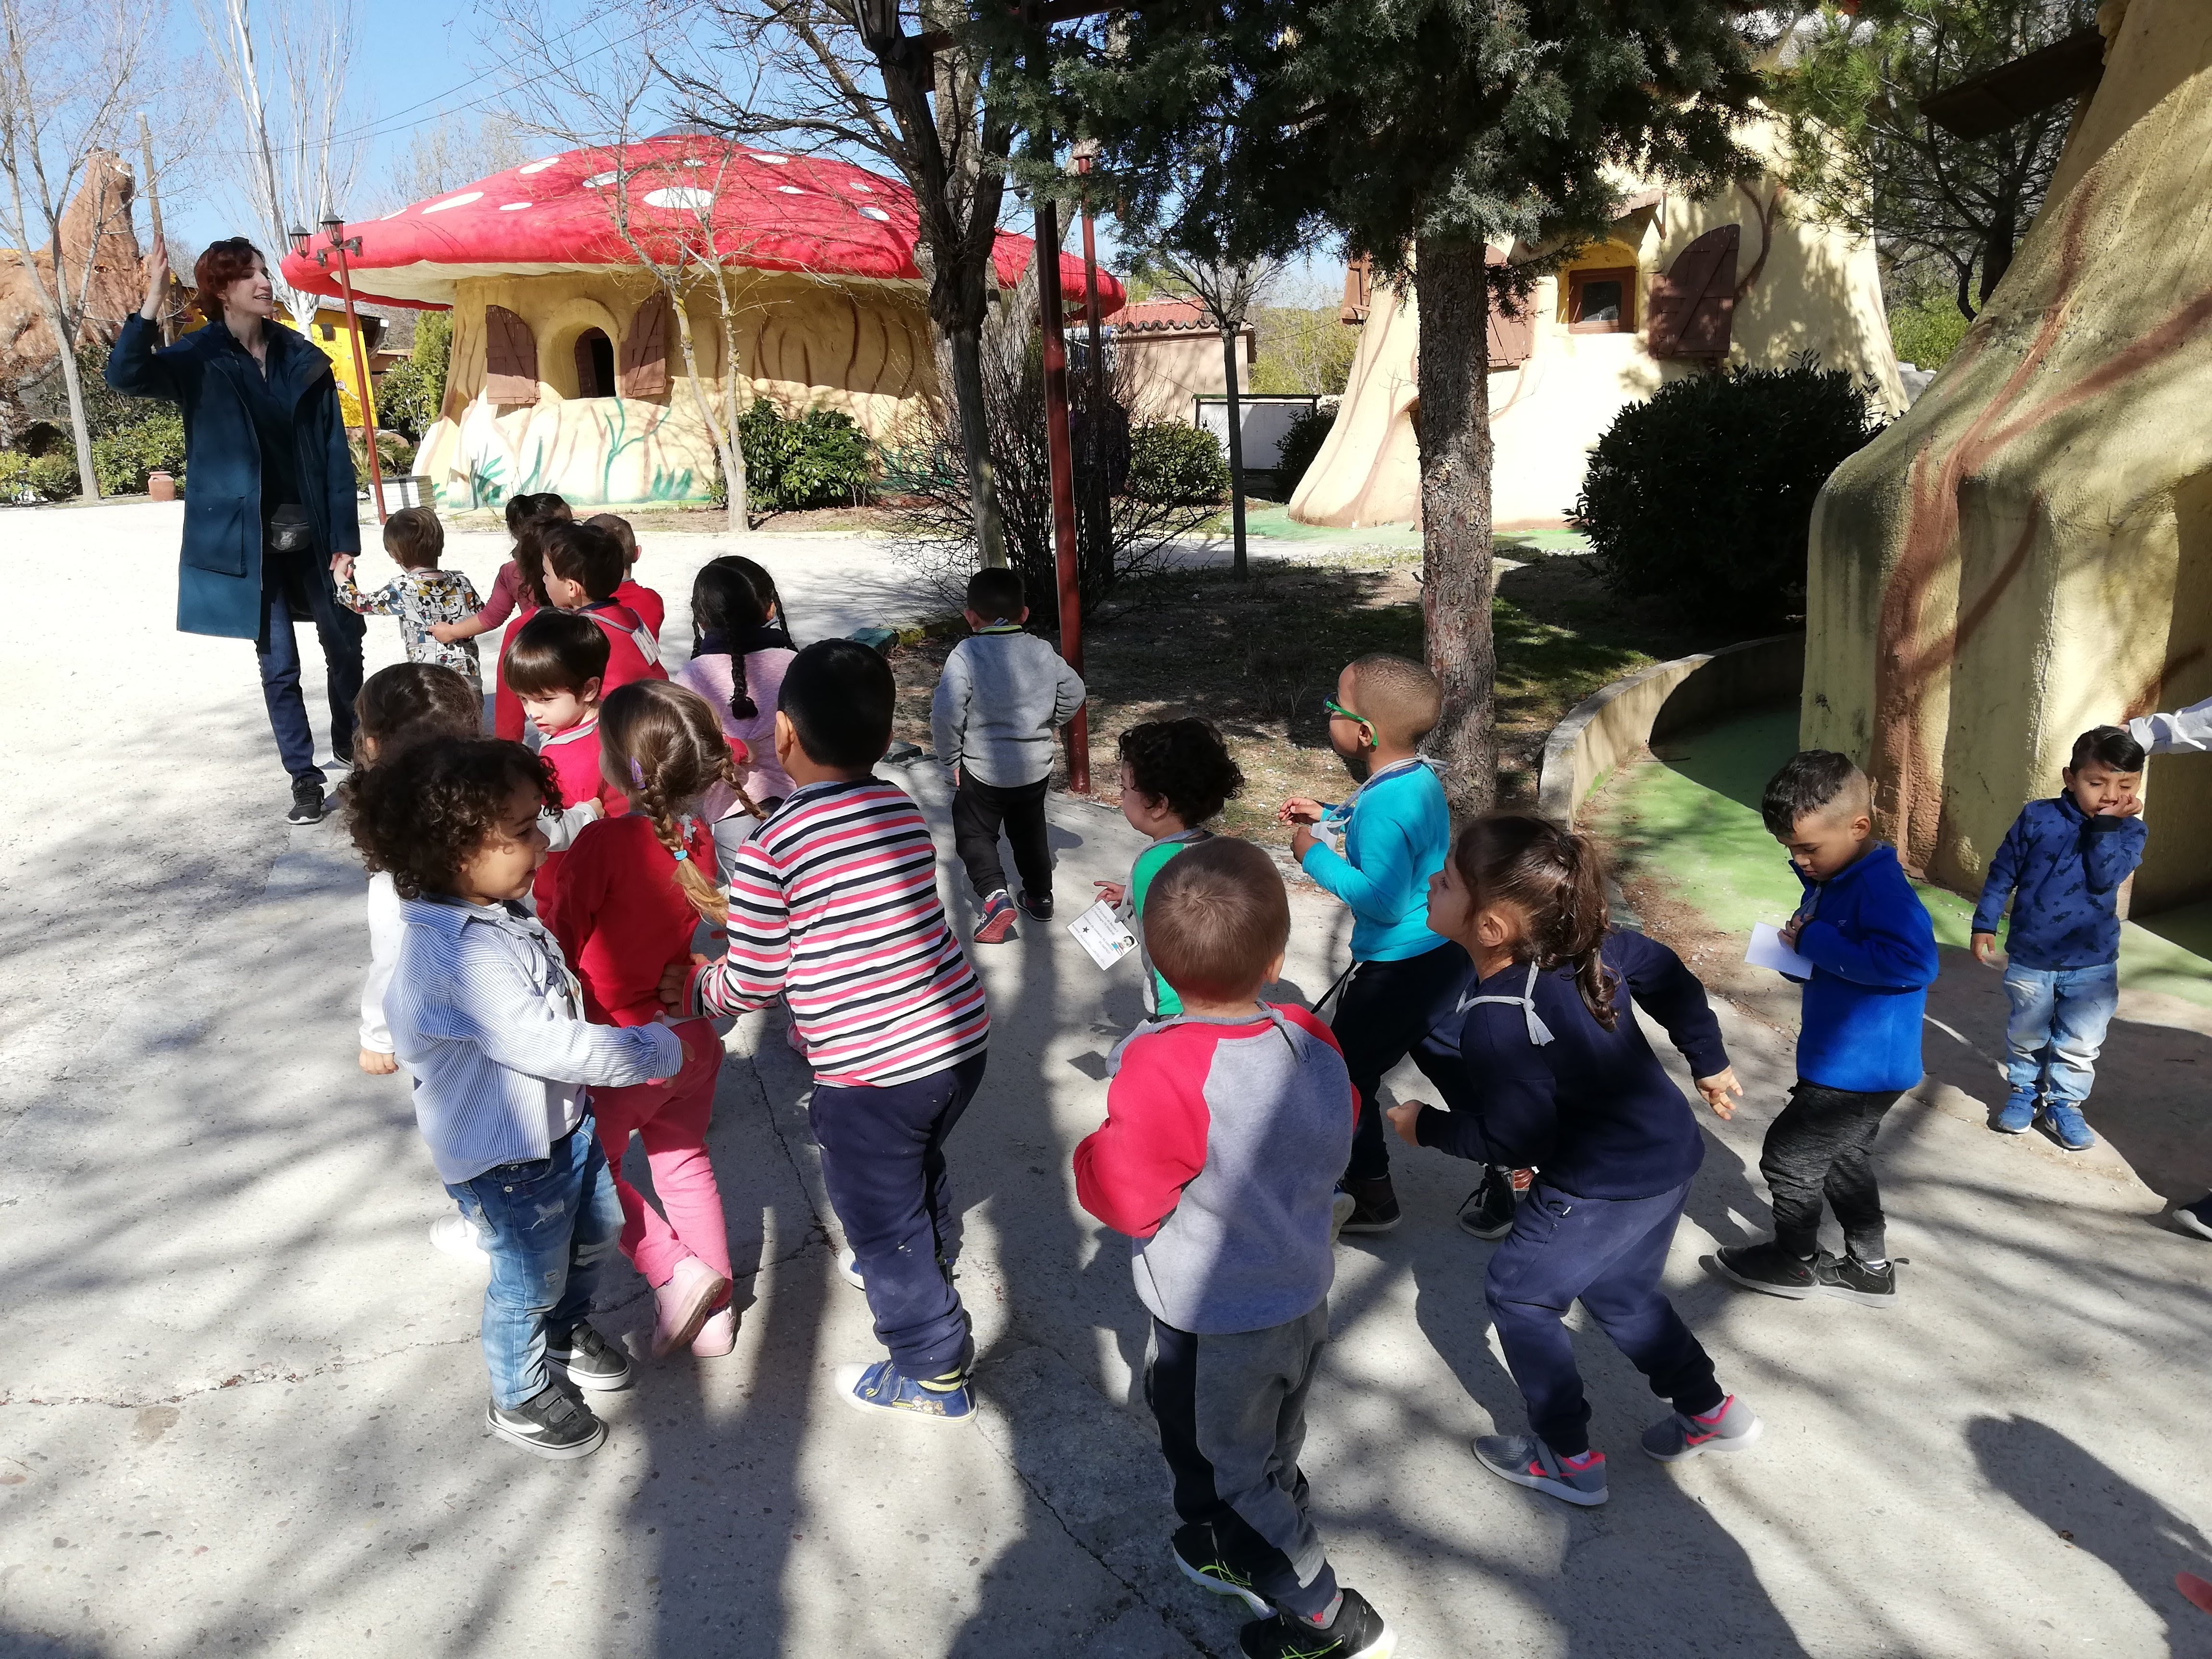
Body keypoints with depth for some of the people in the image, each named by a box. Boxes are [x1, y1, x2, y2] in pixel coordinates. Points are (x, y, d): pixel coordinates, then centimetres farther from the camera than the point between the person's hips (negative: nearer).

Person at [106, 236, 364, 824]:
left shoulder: (304, 360, 2)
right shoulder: (200, 360, -3)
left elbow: (336, 456, 0)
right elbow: (125, 374, -22)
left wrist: (345, 540, -4)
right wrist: (154, 299, -31)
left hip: (312, 531, 2)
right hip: (247, 538, -2)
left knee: (345, 643, 10)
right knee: (278, 663, 2)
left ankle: (350, 746, 35)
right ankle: (305, 779, 13)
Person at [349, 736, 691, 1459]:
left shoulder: (500, 912, -5)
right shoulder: (459, 958, -36)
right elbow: (553, 1045, -35)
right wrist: (659, 1050, -24)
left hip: (561, 1120, 9)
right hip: (507, 1161, -9)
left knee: (595, 1235, 28)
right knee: (530, 1282, 14)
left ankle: (566, 1332, 57)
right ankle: (521, 1400, 42)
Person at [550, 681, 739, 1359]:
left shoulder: (602, 842, -24)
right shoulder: (698, 841, -5)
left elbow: (566, 940, -14)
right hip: (690, 1040, 6)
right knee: (684, 1162, 22)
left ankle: (676, 1271, 6)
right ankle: (715, 1308, 29)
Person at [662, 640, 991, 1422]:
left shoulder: (770, 849, -17)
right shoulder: (903, 809, 0)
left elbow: (752, 982, -9)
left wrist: (696, 990, 11)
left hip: (870, 1074, -7)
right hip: (961, 1039, 7)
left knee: (879, 1216, 14)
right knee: (919, 1168, 33)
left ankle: (934, 1372, 29)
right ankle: (931, 1266, 59)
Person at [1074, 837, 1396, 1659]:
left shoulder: (1162, 1071, -34)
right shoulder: (1314, 1045, -13)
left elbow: (1122, 1197, -26)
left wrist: (1094, 1152, -8)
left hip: (1215, 1331, -6)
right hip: (1304, 1304, 7)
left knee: (1226, 1473, 19)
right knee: (1270, 1457, 29)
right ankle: (1246, 1557, 53)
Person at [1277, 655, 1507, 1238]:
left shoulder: (1385, 804, -27)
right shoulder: (1421, 777, 2)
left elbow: (1384, 900, -28)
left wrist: (1317, 857, -19)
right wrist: (1329, 817, 13)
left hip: (1398, 969, -9)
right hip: (1447, 955, 9)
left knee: (1345, 1072, 8)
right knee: (1452, 1064, 20)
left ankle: (1369, 1194, 20)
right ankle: (1507, 1177, 27)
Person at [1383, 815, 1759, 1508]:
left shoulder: (1496, 1021, -30)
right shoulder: (1585, 943, -7)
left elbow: (1514, 1140, -22)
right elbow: (1668, 975, 7)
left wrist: (1425, 1127, -7)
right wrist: (1709, 1061, 20)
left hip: (1601, 1187, -8)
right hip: (1669, 1157, 9)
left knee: (1518, 1295, 11)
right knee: (1622, 1295, 28)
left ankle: (1568, 1459, 23)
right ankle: (1710, 1412, 42)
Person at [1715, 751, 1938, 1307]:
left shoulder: (1881, 887, -26)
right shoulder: (1835, 879, 4)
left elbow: (1913, 961, -37)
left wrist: (1815, 942, -30)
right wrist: (1802, 936, -3)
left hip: (1859, 1068, -10)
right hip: (1849, 1062, 10)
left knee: (1788, 1155, 5)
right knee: (1844, 1158, 22)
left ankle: (1795, 1264, 27)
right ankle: (1871, 1270, 38)